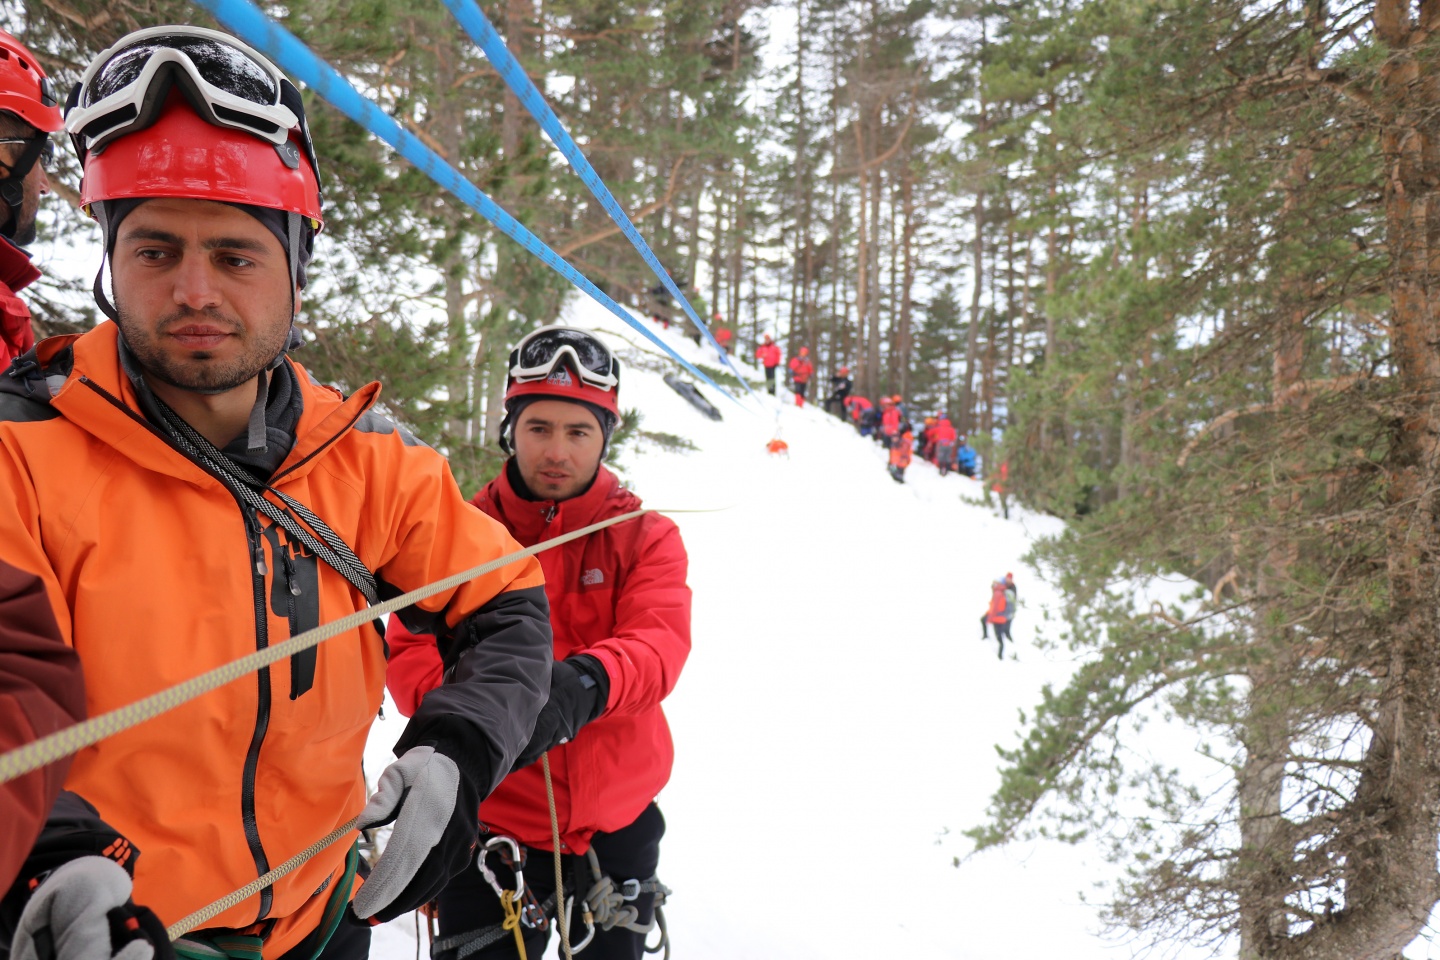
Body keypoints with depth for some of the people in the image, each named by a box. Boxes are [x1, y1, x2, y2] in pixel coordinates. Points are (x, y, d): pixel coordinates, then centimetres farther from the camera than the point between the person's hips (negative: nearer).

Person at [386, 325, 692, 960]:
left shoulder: (647, 537, -2)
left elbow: (660, 644, -19)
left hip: (619, 824, 2)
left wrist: (586, 683, -41)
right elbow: (409, 655, -9)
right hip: (491, 819, -1)